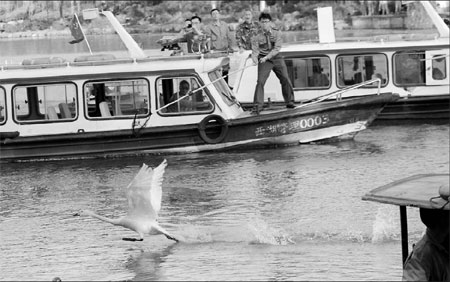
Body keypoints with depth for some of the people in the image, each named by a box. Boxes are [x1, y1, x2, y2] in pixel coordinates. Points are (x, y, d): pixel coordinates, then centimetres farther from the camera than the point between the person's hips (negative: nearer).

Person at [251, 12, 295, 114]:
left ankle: (290, 102, 18)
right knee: (260, 82, -13)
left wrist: (266, 57, -24)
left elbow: (277, 48, -13)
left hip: (276, 57, 2)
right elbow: (255, 51, -12)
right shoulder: (257, 36, -8)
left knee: (285, 79, 0)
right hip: (263, 60, -2)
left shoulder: (276, 32, -6)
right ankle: (257, 106, -10)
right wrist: (255, 59, -35)